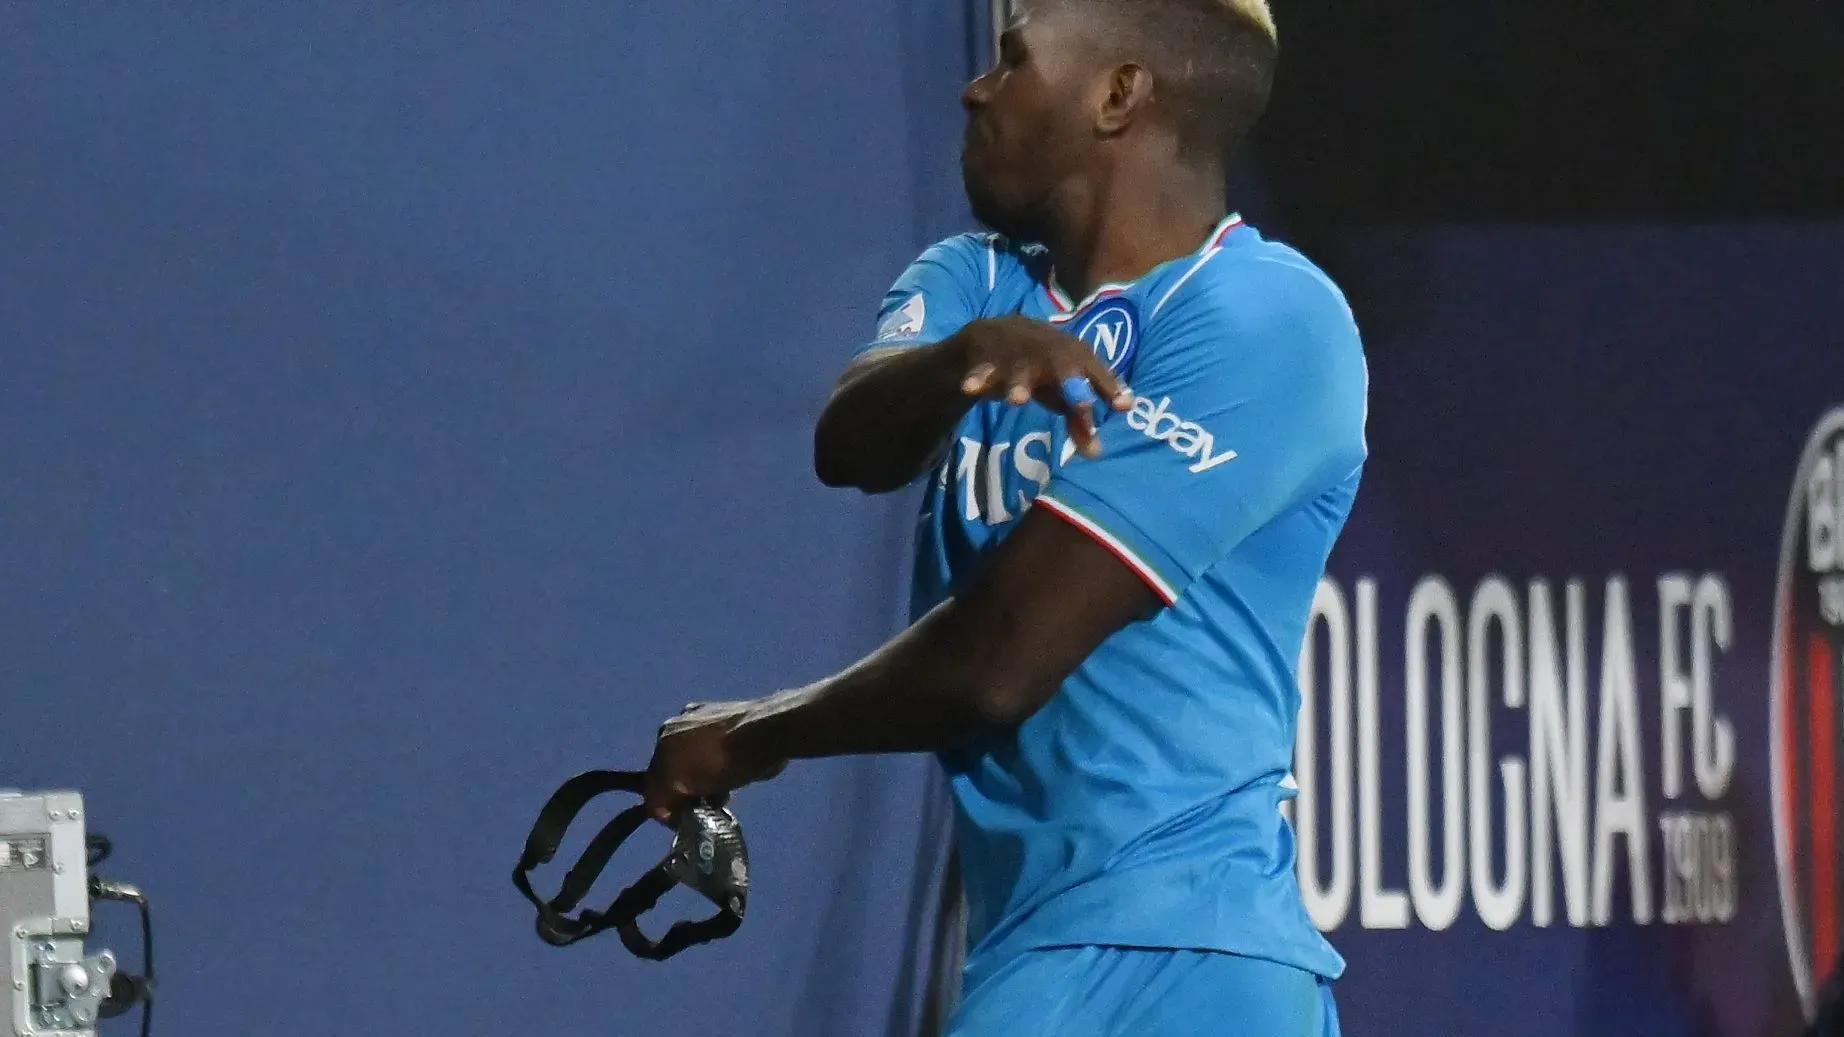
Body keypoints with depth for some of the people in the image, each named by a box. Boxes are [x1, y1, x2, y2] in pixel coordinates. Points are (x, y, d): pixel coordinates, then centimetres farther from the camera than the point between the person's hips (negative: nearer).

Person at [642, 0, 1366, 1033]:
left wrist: (758, 736, -1)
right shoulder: (978, 282, 14)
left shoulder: (1267, 320, -11)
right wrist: (964, 358, -29)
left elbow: (996, 660, -14)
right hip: (1051, 946, 8)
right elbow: (851, 443, -8)